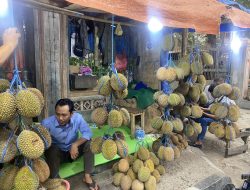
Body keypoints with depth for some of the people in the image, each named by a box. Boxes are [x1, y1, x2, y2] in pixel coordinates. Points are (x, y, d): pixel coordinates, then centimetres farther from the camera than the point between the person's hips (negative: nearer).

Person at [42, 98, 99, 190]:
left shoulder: (77, 118, -22)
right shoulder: (47, 123, -25)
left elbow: (88, 133, -24)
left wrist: (75, 144, -37)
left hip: (73, 150, 1)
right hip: (58, 152, -1)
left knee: (89, 142, -25)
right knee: (52, 149, -33)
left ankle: (87, 176, -14)